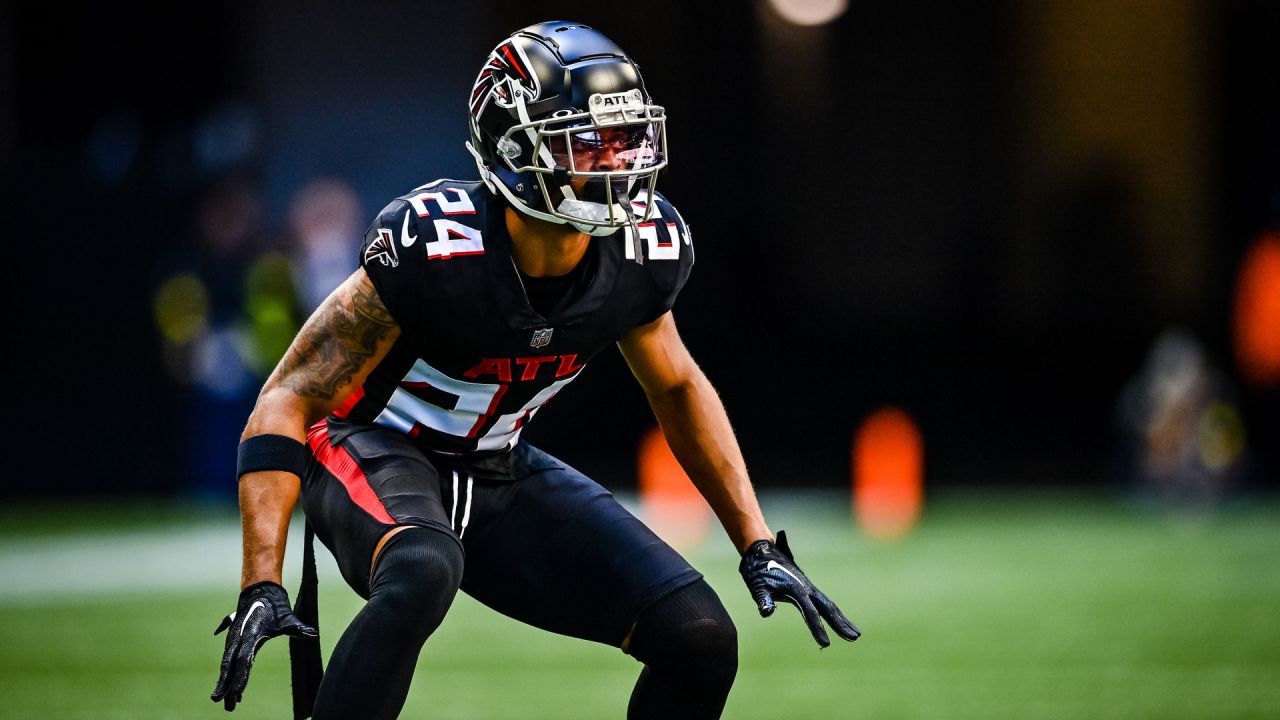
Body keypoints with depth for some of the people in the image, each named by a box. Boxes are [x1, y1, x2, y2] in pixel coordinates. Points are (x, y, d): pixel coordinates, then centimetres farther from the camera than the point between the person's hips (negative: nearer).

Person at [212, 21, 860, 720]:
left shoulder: (644, 251, -13)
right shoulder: (433, 245, -30)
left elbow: (677, 388, 10)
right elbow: (287, 402, -25)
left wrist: (759, 547, 7)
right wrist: (261, 586, -33)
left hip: (498, 475, 6)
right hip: (370, 452, -6)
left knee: (701, 639, -8)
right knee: (422, 573, -41)